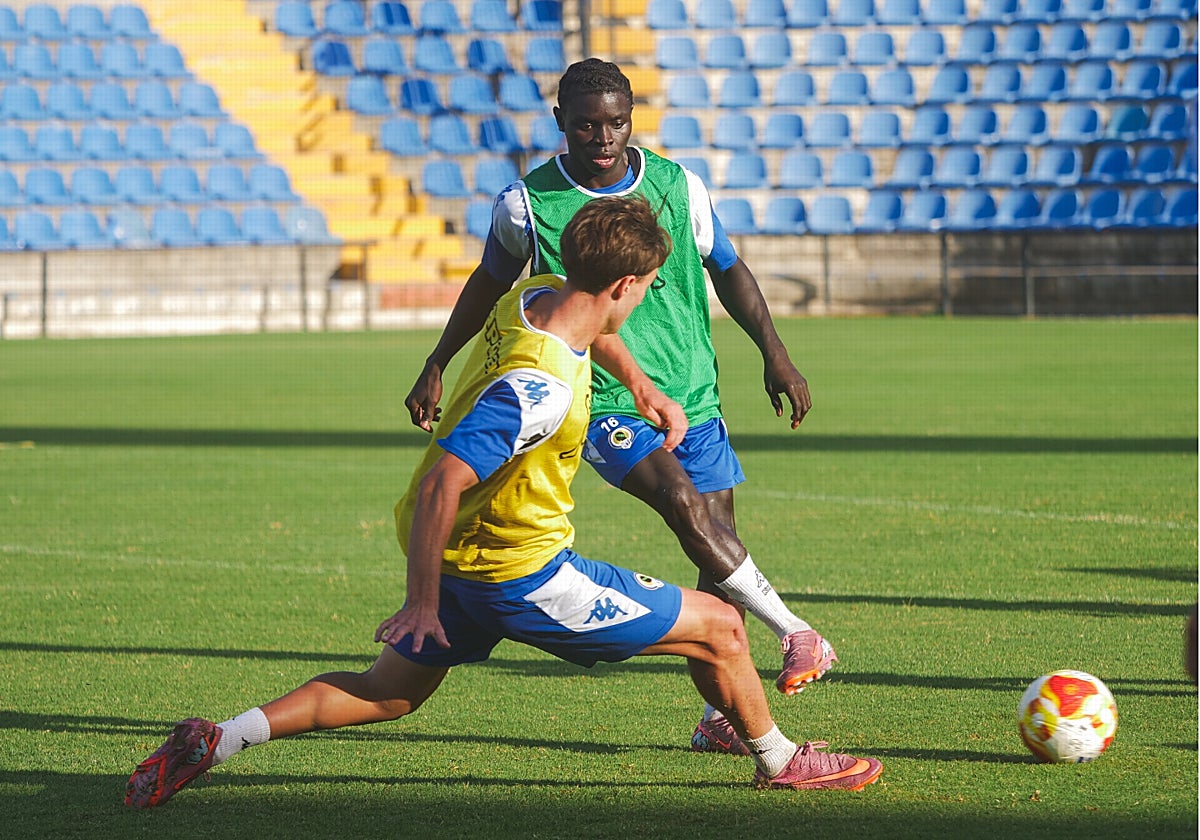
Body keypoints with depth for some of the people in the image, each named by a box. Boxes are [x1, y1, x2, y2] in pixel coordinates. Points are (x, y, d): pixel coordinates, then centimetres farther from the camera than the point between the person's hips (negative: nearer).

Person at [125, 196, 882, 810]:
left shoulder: (533, 297, -4)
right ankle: (779, 761, 27)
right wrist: (423, 604, -24)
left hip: (462, 557, 9)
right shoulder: (541, 386, -31)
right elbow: (441, 486, -31)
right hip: (519, 572, -9)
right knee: (719, 628, 4)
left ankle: (220, 739, 11)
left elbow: (586, 327, 24)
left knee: (391, 692, 24)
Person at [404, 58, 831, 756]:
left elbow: (727, 269, 16)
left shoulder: (677, 186, 2)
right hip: (603, 402, -4)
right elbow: (490, 283, 14)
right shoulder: (528, 204, -4)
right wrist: (436, 368, 16)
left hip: (693, 393, 4)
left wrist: (776, 355, 11)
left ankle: (722, 714, 9)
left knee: (717, 545, 0)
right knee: (682, 501, -27)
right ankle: (795, 632, -21)